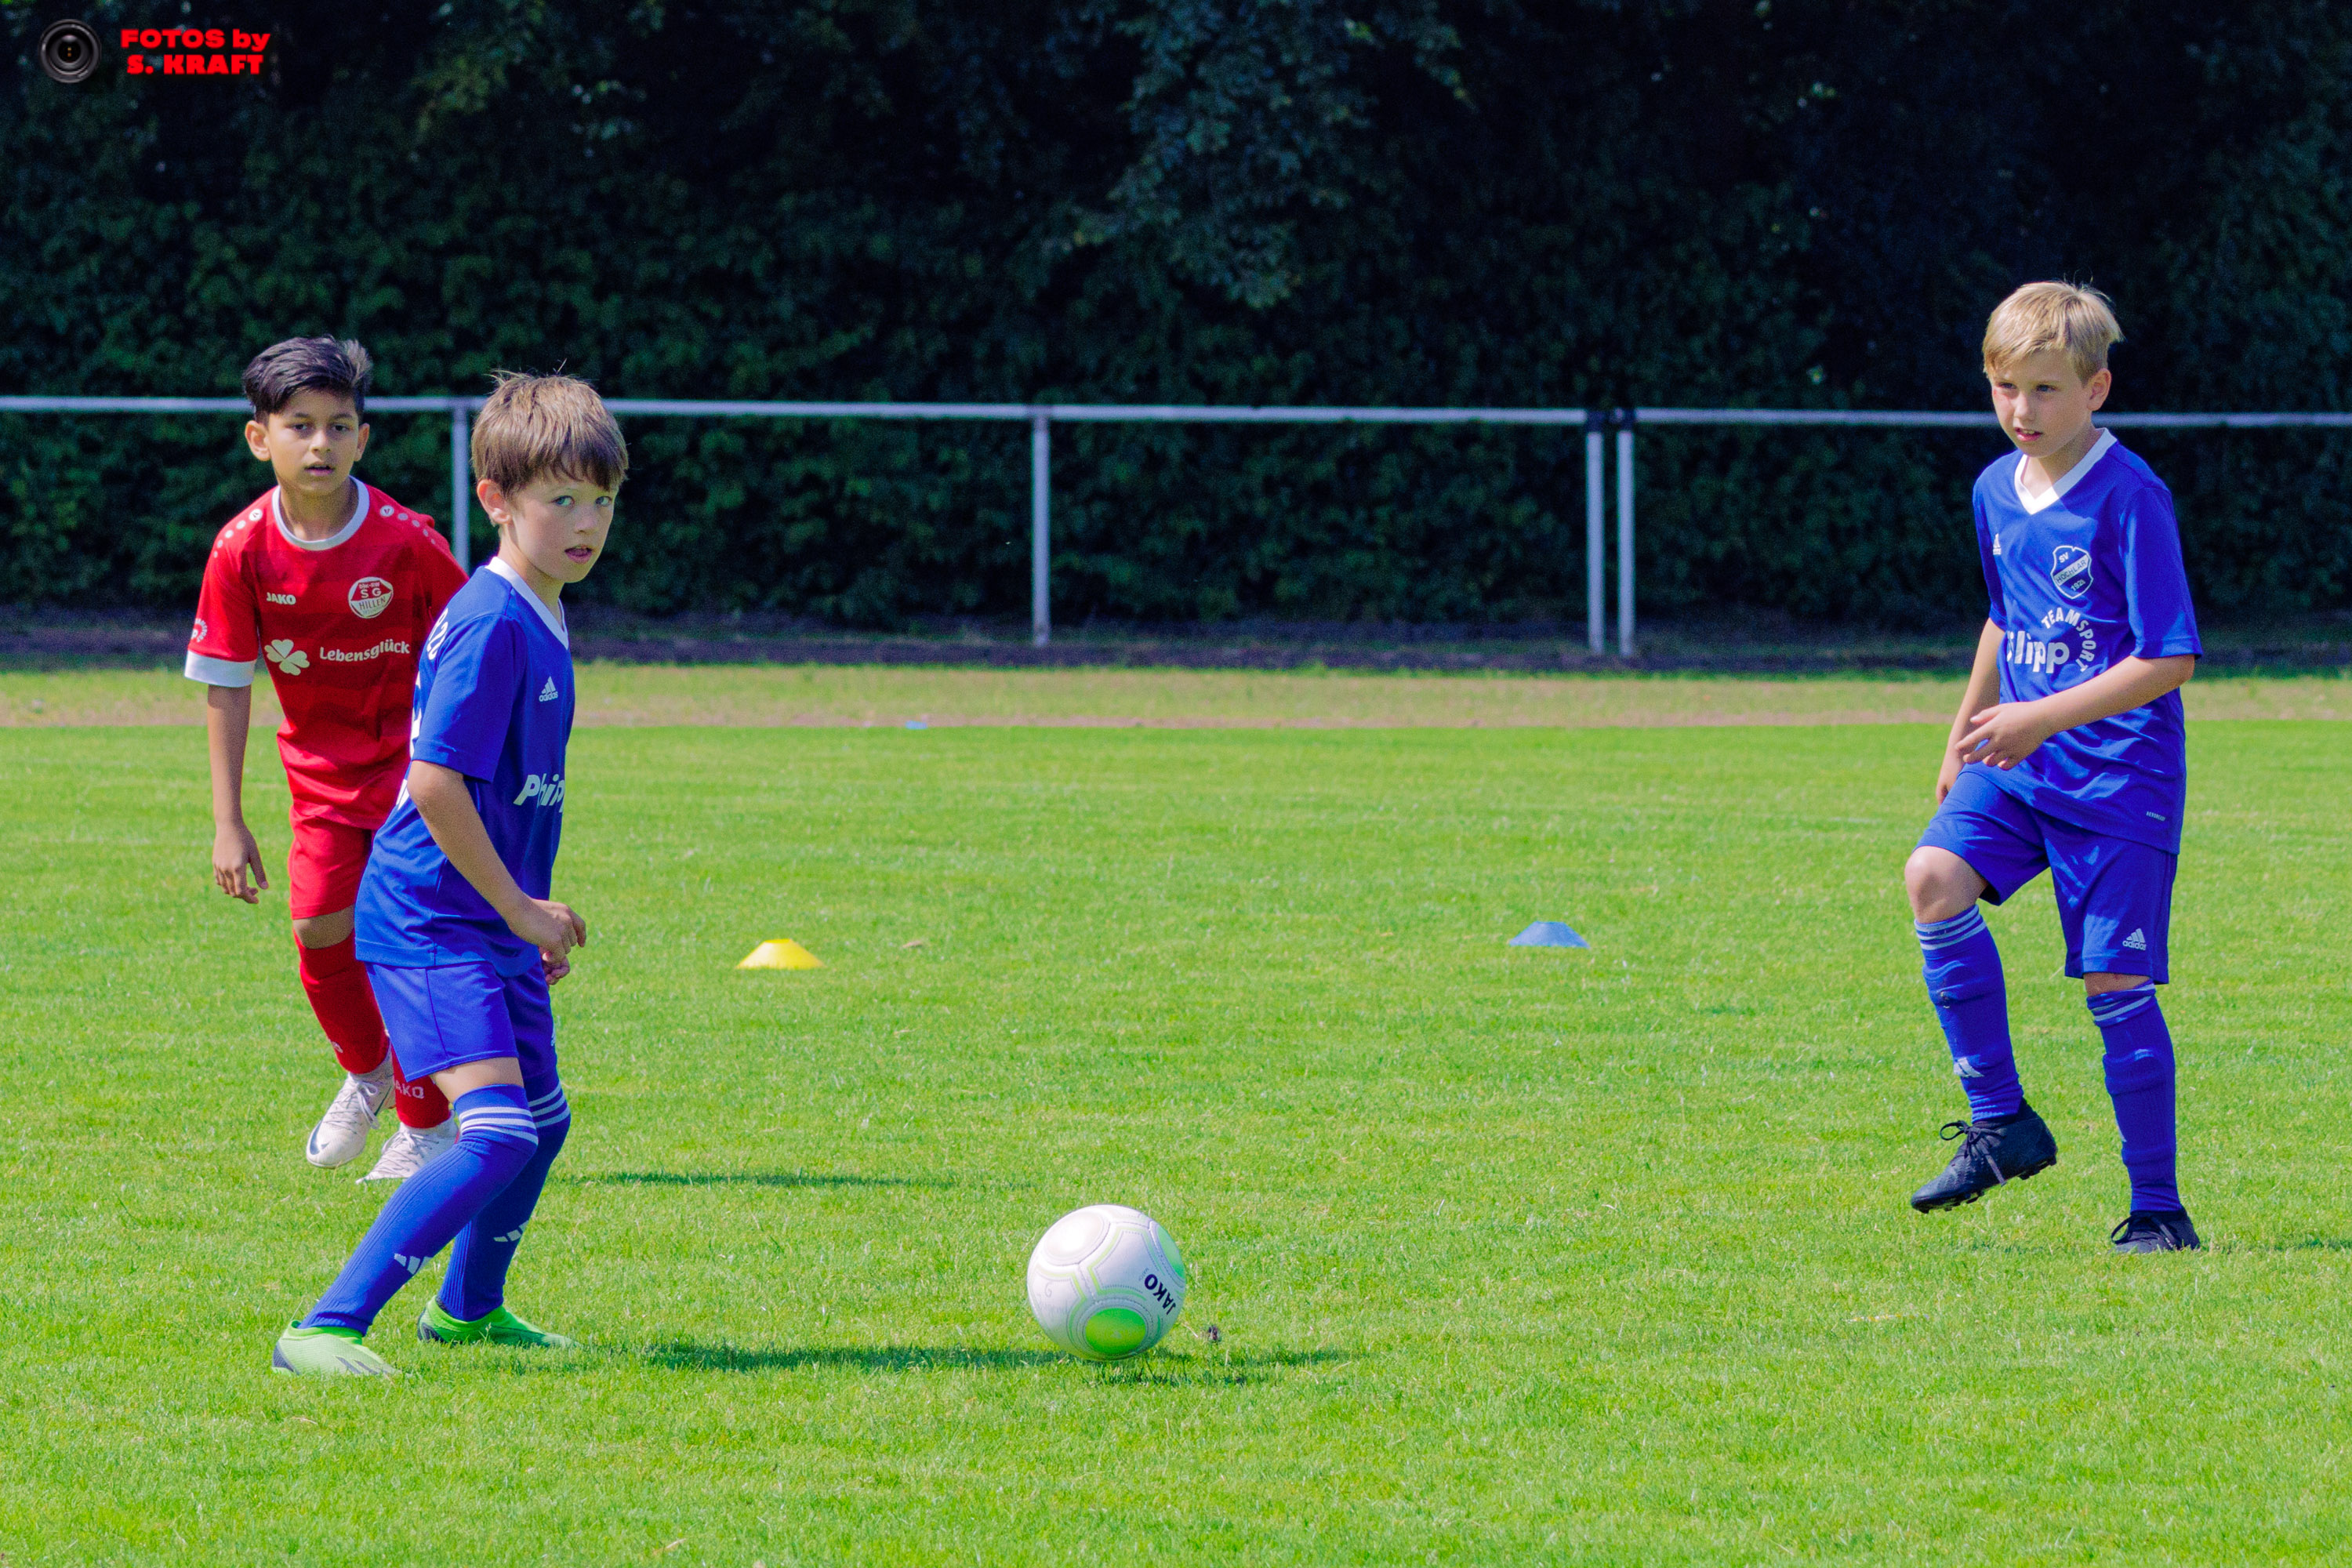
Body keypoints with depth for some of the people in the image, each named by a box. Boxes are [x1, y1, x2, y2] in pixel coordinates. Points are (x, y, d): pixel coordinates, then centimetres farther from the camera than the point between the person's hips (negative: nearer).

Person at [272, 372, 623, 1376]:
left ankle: (469, 1310, 44)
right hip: (433, 924, -10)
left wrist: (529, 915, 21)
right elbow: (434, 781, -24)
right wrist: (519, 908, -17)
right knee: (497, 1134, -22)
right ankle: (325, 1330, -24)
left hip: (492, 923, 10)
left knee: (543, 1122, 23)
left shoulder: (538, 620, 12)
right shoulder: (490, 624, -19)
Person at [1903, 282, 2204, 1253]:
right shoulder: (1997, 492, 9)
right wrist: (1965, 735, 26)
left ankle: (2158, 1207, 6)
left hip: (2120, 768, -6)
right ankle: (2001, 1123, -8)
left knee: (2115, 980, -6)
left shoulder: (2129, 498, -14)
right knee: (1935, 878, -18)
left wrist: (2044, 716, -22)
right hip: (2018, 765, 6)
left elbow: (2171, 661, -16)